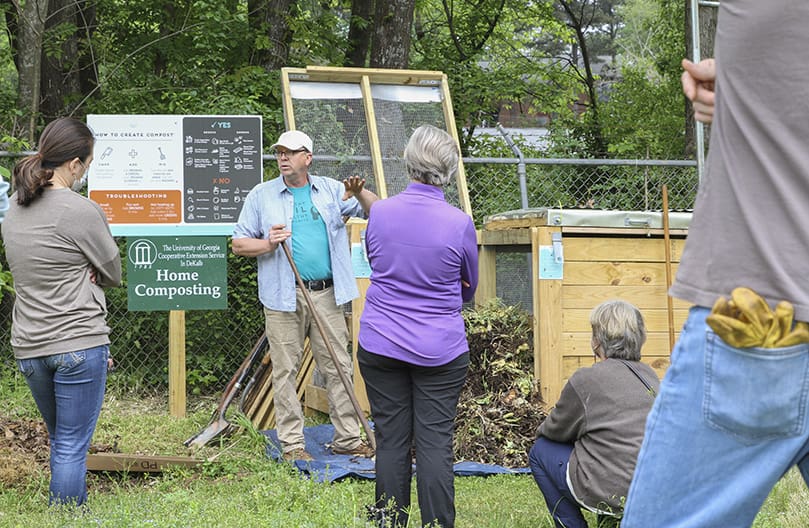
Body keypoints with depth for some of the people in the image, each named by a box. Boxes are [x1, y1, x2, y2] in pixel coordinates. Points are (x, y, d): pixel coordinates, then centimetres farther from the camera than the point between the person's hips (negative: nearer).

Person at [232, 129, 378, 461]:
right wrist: (268, 244, -12)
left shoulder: (330, 190, 10)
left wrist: (360, 194, -12)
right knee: (285, 371, -1)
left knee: (339, 367, 4)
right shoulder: (261, 196, 6)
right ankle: (292, 443, 7)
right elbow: (239, 243, 6)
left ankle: (347, 438, 11)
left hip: (326, 295, 2)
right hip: (284, 296, -2)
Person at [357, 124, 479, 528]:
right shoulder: (459, 224, -11)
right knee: (435, 444, 2)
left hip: (380, 345, 2)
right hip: (441, 350, -2)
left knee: (391, 440, 9)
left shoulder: (379, 213, -5)